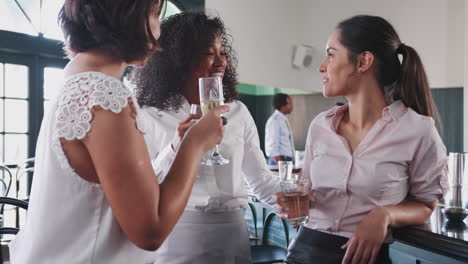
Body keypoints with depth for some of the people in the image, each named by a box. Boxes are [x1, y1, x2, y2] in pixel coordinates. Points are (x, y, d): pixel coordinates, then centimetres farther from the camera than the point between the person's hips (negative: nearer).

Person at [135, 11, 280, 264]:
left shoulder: (238, 112, 3)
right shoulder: (150, 117, -6)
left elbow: (260, 178, 6)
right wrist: (175, 149, -21)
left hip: (233, 234, 3)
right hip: (178, 236, -3)